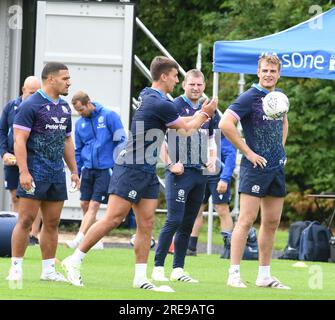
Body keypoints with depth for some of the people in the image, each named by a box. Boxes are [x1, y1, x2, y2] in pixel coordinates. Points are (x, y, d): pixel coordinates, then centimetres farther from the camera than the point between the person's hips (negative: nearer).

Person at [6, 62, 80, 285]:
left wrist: (74, 171, 18)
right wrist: (24, 172, -20)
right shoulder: (31, 105, -8)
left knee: (52, 223, 8)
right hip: (34, 172, -7)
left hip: (57, 173, 7)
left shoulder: (64, 108, 15)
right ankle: (16, 268, -2)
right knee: (26, 220, -7)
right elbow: (19, 139, -13)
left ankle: (48, 270, 13)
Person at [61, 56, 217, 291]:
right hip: (131, 169, -10)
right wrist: (205, 114, 13)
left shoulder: (148, 96, 12)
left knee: (147, 223, 4)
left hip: (147, 171, 10)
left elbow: (178, 124, 26)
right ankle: (74, 260, -3)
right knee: (113, 219, -10)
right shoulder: (159, 103, -17)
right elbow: (186, 129, -3)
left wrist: (201, 114, 21)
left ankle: (141, 278, 4)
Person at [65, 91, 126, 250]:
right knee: (84, 204, 5)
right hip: (88, 169, 6)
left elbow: (120, 141, -5)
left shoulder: (109, 116, -6)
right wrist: (76, 172, 14)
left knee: (94, 205, -10)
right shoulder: (80, 123, 10)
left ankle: (78, 239, -16)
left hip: (105, 169, -6)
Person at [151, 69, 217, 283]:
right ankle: (158, 267, -7)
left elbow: (211, 139, 26)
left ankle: (178, 270, 14)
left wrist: (212, 160, 7)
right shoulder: (175, 107, -6)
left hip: (200, 173, 7)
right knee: (174, 220, -12)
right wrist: (170, 164, -16)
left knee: (188, 224, 8)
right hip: (180, 172, -7)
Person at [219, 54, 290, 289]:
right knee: (247, 220, -9)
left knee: (272, 223, 9)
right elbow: (225, 124, -20)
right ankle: (234, 274, -7)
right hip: (256, 167, -7)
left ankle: (264, 276, 16)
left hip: (277, 167, 8)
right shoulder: (250, 97, -11)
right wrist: (248, 152, -17)